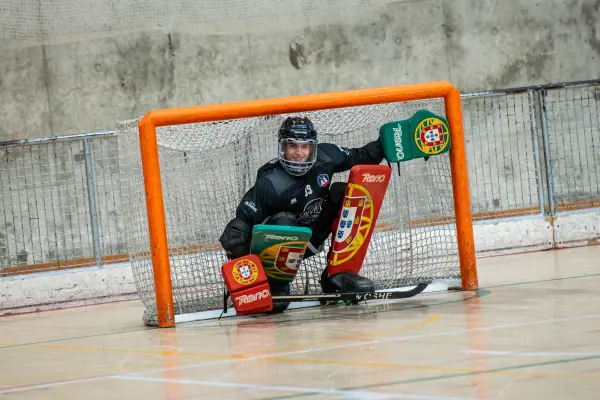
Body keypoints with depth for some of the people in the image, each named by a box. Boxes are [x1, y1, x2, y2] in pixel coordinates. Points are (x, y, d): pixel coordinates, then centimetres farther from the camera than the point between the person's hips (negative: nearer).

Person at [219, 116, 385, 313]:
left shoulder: (325, 156, -14)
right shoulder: (270, 183, -28)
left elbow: (360, 158, 1)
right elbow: (245, 216, -27)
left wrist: (384, 144, -11)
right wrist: (234, 237, -41)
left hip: (315, 236, 5)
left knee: (344, 194, -14)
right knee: (283, 223, -37)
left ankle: (337, 274, -8)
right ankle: (276, 285, -10)